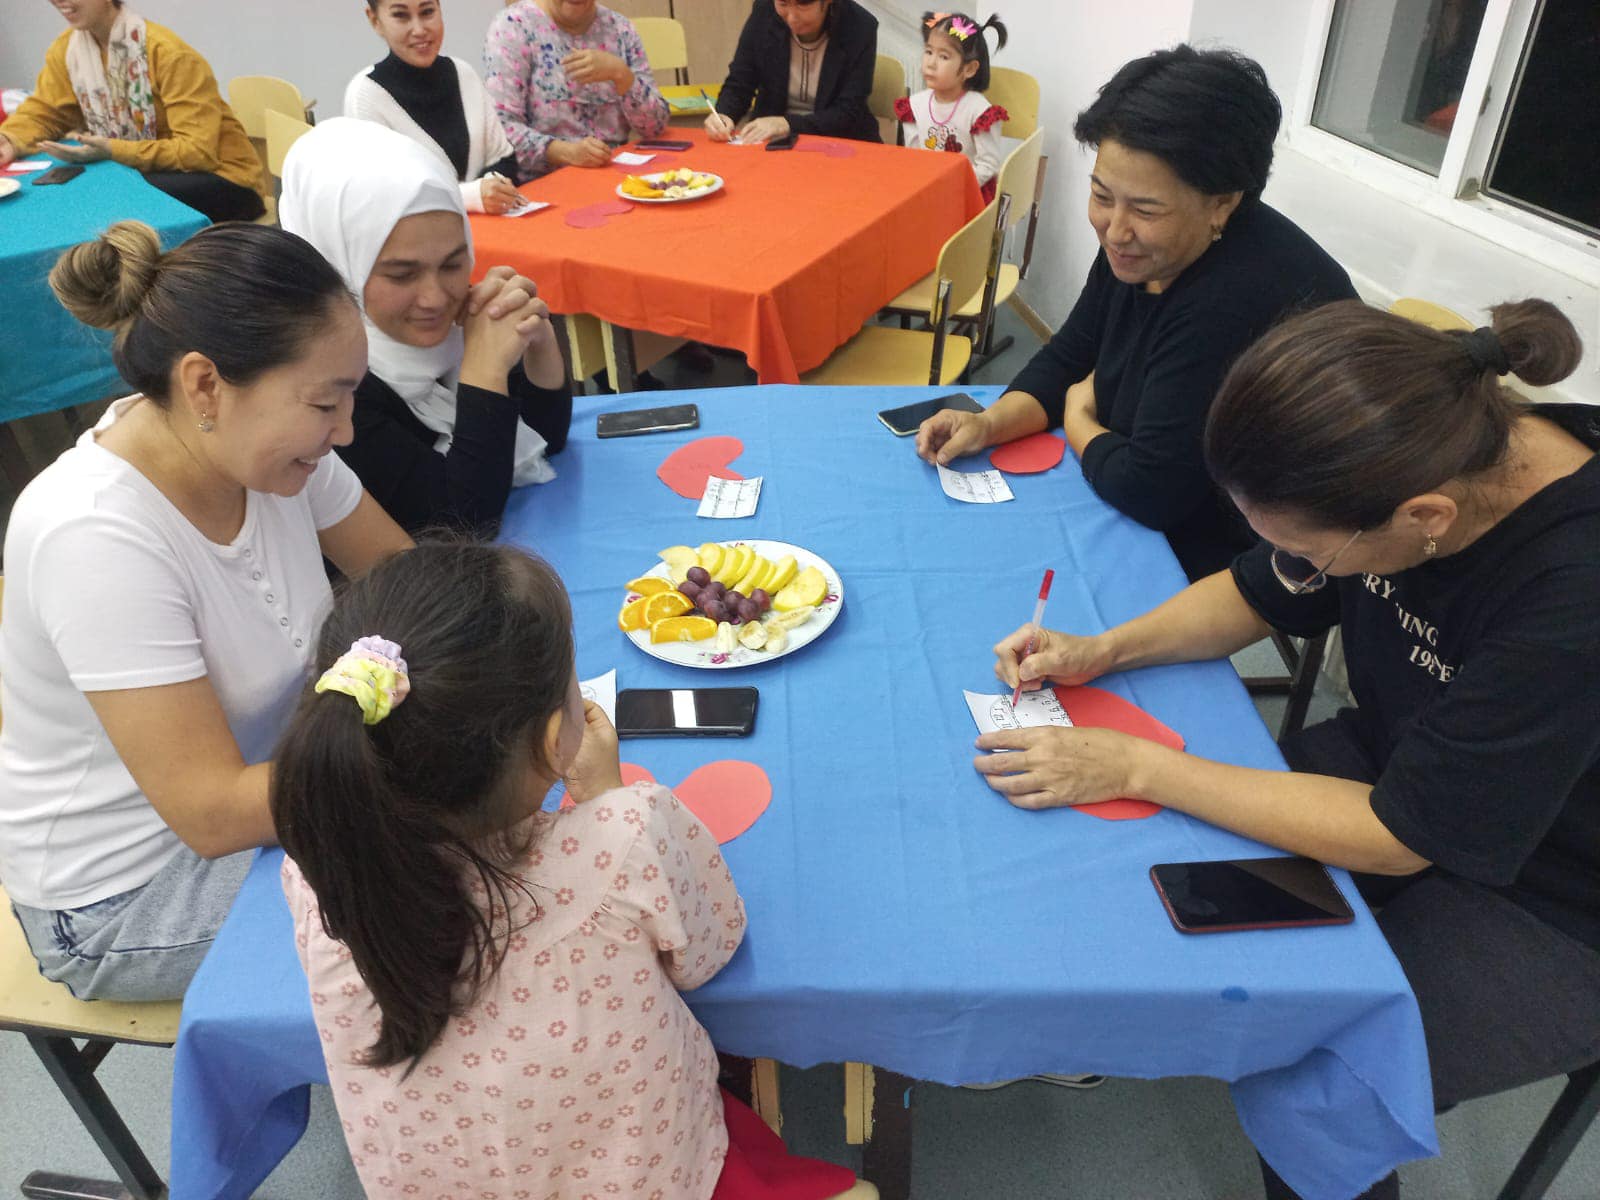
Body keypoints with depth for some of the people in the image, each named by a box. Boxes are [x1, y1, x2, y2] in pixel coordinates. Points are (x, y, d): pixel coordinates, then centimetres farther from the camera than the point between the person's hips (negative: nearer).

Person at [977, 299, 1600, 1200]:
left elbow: (1397, 838, -28)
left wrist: (1132, 767, -27)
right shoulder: (1428, 446, -17)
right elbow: (1256, 598, 0)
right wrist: (1104, 650, -15)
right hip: (1394, 762, 6)